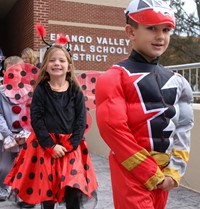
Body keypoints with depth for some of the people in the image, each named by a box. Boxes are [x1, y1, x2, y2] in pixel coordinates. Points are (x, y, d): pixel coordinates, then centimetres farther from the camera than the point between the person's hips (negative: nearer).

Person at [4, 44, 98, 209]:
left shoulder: (75, 91, 0)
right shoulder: (41, 90, -3)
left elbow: (81, 120, -2)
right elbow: (36, 119, -8)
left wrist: (71, 144, -13)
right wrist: (51, 145, -14)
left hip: (71, 146, 1)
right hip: (46, 146, 0)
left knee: (73, 187, 0)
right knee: (47, 187, 9)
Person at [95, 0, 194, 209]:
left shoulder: (175, 81, 10)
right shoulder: (115, 77, -10)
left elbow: (183, 128, 10)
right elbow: (113, 129, -18)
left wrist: (174, 171, 0)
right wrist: (151, 174, -14)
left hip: (163, 173, 7)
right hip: (131, 172, -6)